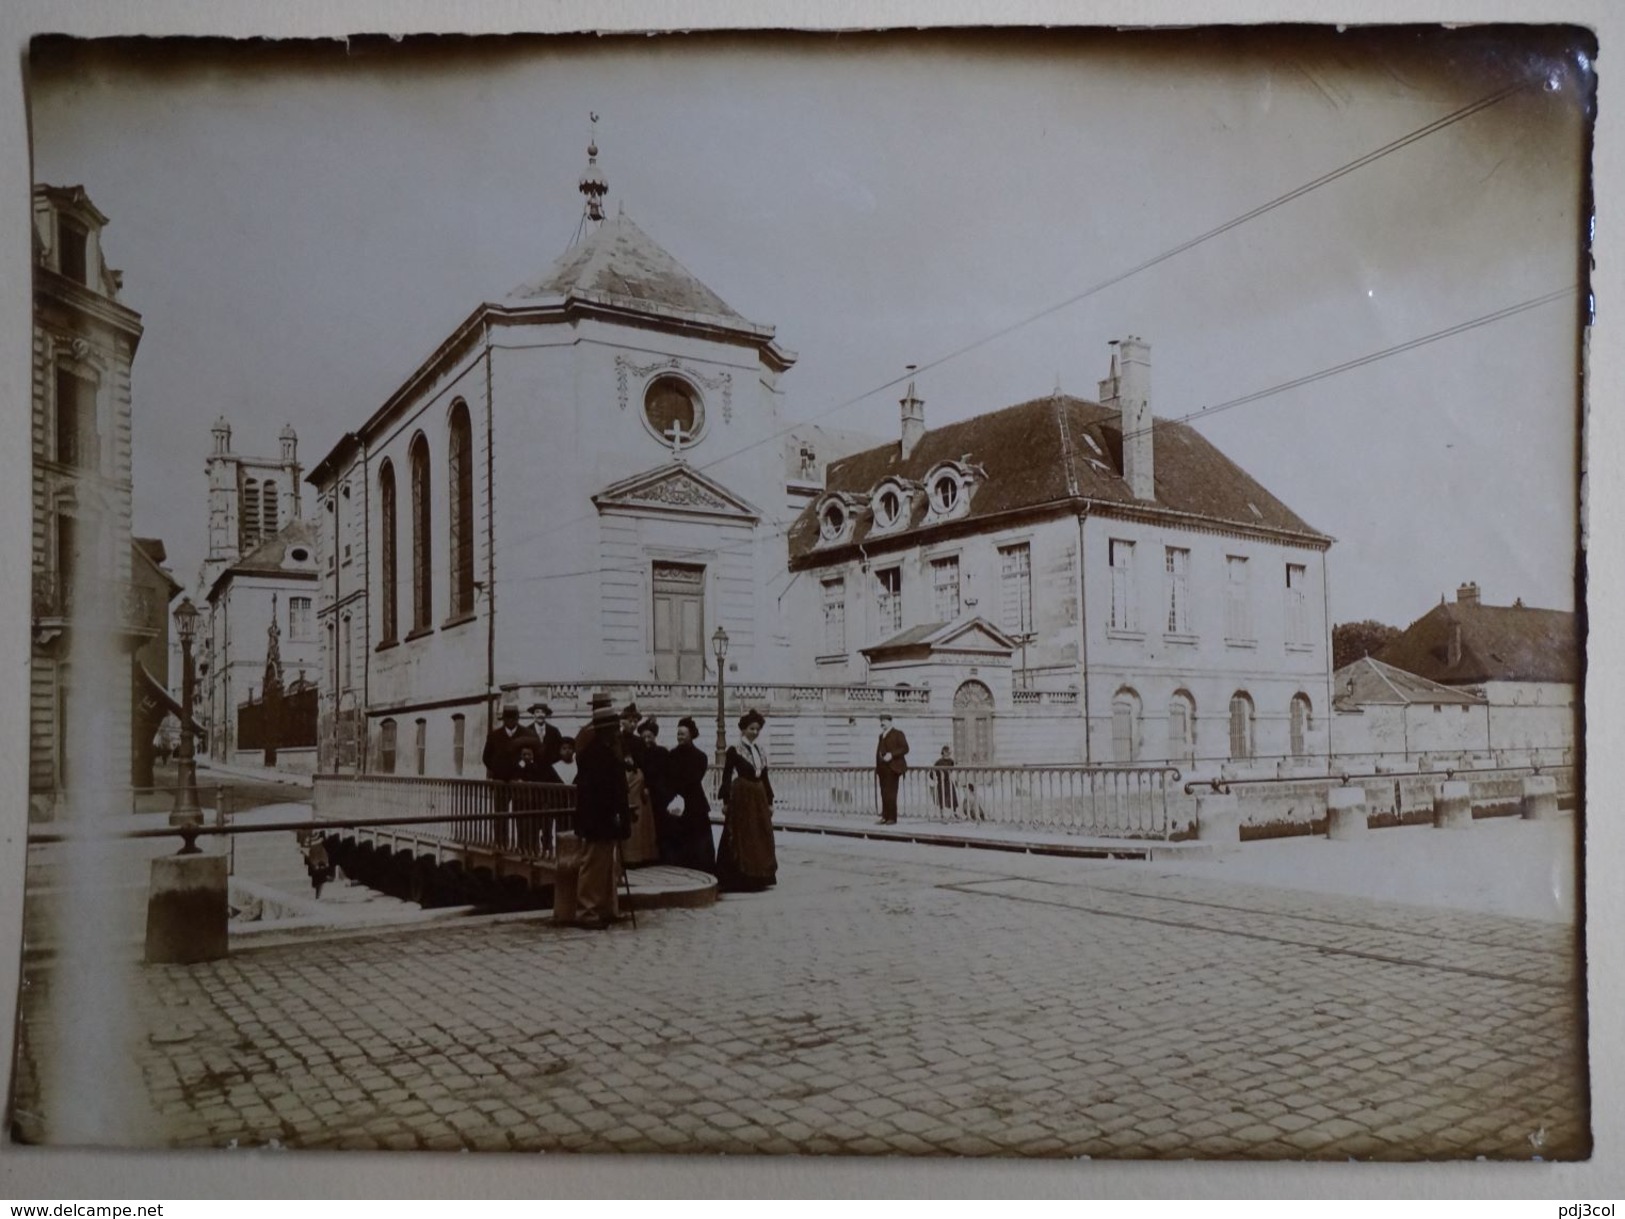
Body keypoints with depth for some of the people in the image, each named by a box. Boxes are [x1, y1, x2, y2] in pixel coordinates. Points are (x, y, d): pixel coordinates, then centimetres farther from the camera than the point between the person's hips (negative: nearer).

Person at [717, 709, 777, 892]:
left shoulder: (761, 751, 12)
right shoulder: (734, 750, -5)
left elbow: (765, 778, 13)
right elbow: (726, 776, -7)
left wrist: (770, 801, 10)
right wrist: (725, 801, -12)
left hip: (759, 797, 6)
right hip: (741, 796, -6)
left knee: (761, 838, 7)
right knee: (741, 837, -2)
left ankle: (757, 876, 16)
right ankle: (739, 879, 3)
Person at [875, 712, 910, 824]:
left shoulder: (898, 733, 2)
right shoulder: (881, 735, 21)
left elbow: (905, 748, -5)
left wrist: (891, 755, -17)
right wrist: (877, 767, 11)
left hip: (892, 768, -6)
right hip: (882, 768, 6)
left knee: (891, 793, -10)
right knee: (884, 793, 3)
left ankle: (892, 818, -8)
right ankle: (885, 817, 5)